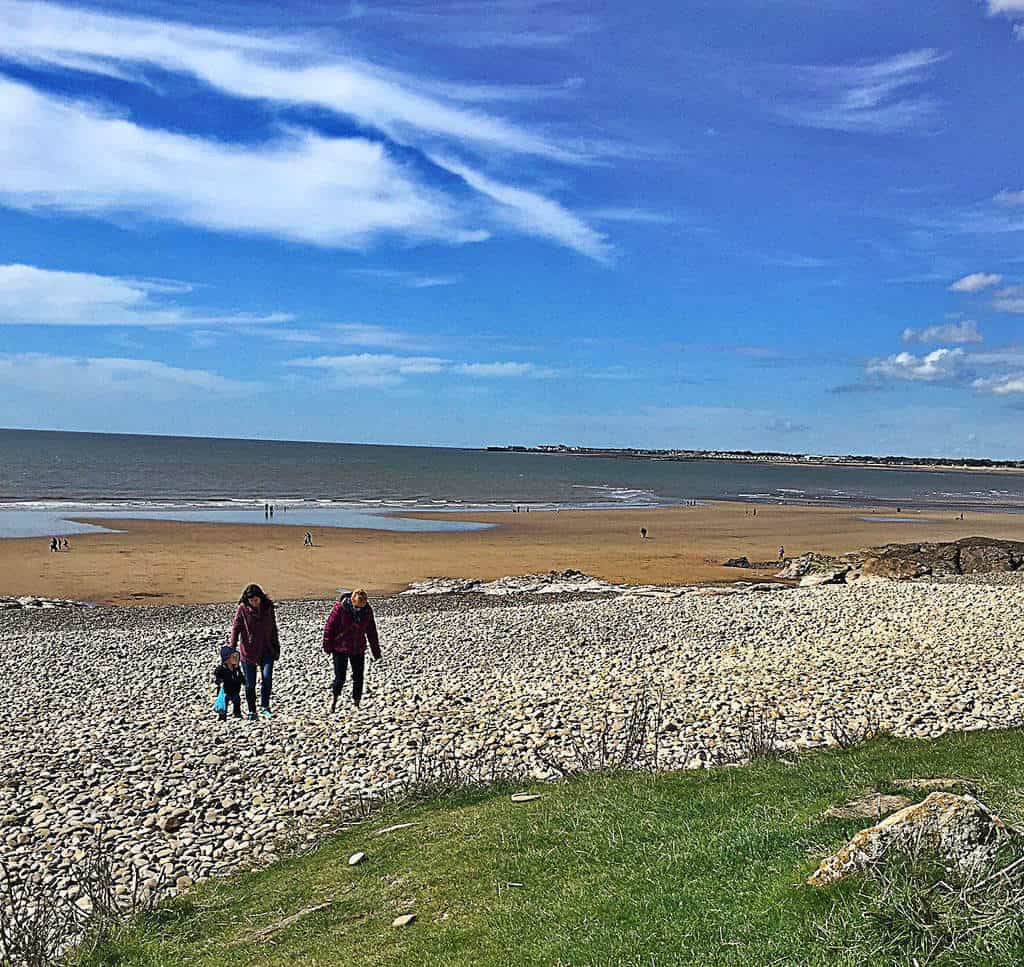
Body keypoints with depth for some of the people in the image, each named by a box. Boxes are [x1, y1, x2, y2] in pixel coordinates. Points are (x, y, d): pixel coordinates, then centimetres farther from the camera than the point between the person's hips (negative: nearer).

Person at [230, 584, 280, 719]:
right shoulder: (243, 608, -6)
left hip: (266, 650, 1)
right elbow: (236, 628, -5)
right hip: (248, 651, -1)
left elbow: (273, 628, 10)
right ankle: (252, 711, 19)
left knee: (267, 677, -15)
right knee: (250, 683, 4)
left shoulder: (268, 607, 1)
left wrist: (276, 647, 12)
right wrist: (232, 648, -13)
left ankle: (265, 707, 2)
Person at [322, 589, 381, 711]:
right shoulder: (340, 608, -17)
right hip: (340, 649, -3)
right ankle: (334, 699, 21)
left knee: (358, 677, 4)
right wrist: (327, 648, -6)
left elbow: (372, 632, 5)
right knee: (340, 678, -3)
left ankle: (356, 703, 18)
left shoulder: (367, 610, -5)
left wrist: (376, 652, 8)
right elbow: (329, 627, -10)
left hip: (358, 650, 3)